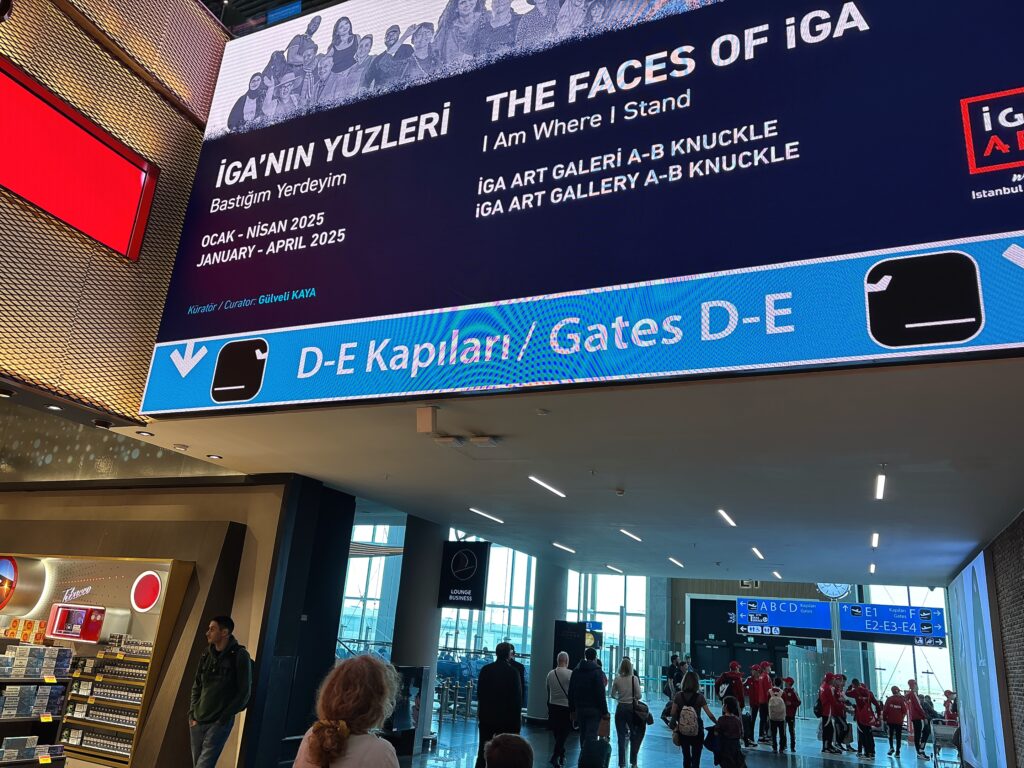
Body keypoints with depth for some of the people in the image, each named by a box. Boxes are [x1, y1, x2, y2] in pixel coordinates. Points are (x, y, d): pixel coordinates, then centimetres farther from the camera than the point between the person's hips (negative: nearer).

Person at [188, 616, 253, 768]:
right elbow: (197, 686, 16)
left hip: (219, 723, -6)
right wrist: (192, 713, 6)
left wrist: (224, 718, -10)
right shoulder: (206, 655, 8)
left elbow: (244, 693, -8)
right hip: (197, 721, 6)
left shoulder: (239, 656, -9)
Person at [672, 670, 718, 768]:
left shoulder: (679, 696, -8)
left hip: (683, 731, 2)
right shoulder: (699, 697, -13)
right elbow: (710, 714, -12)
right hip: (697, 731, -2)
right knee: (696, 757, 9)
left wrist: (675, 726, 8)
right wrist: (718, 724, 1)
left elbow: (673, 713, -6)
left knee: (686, 756, 18)